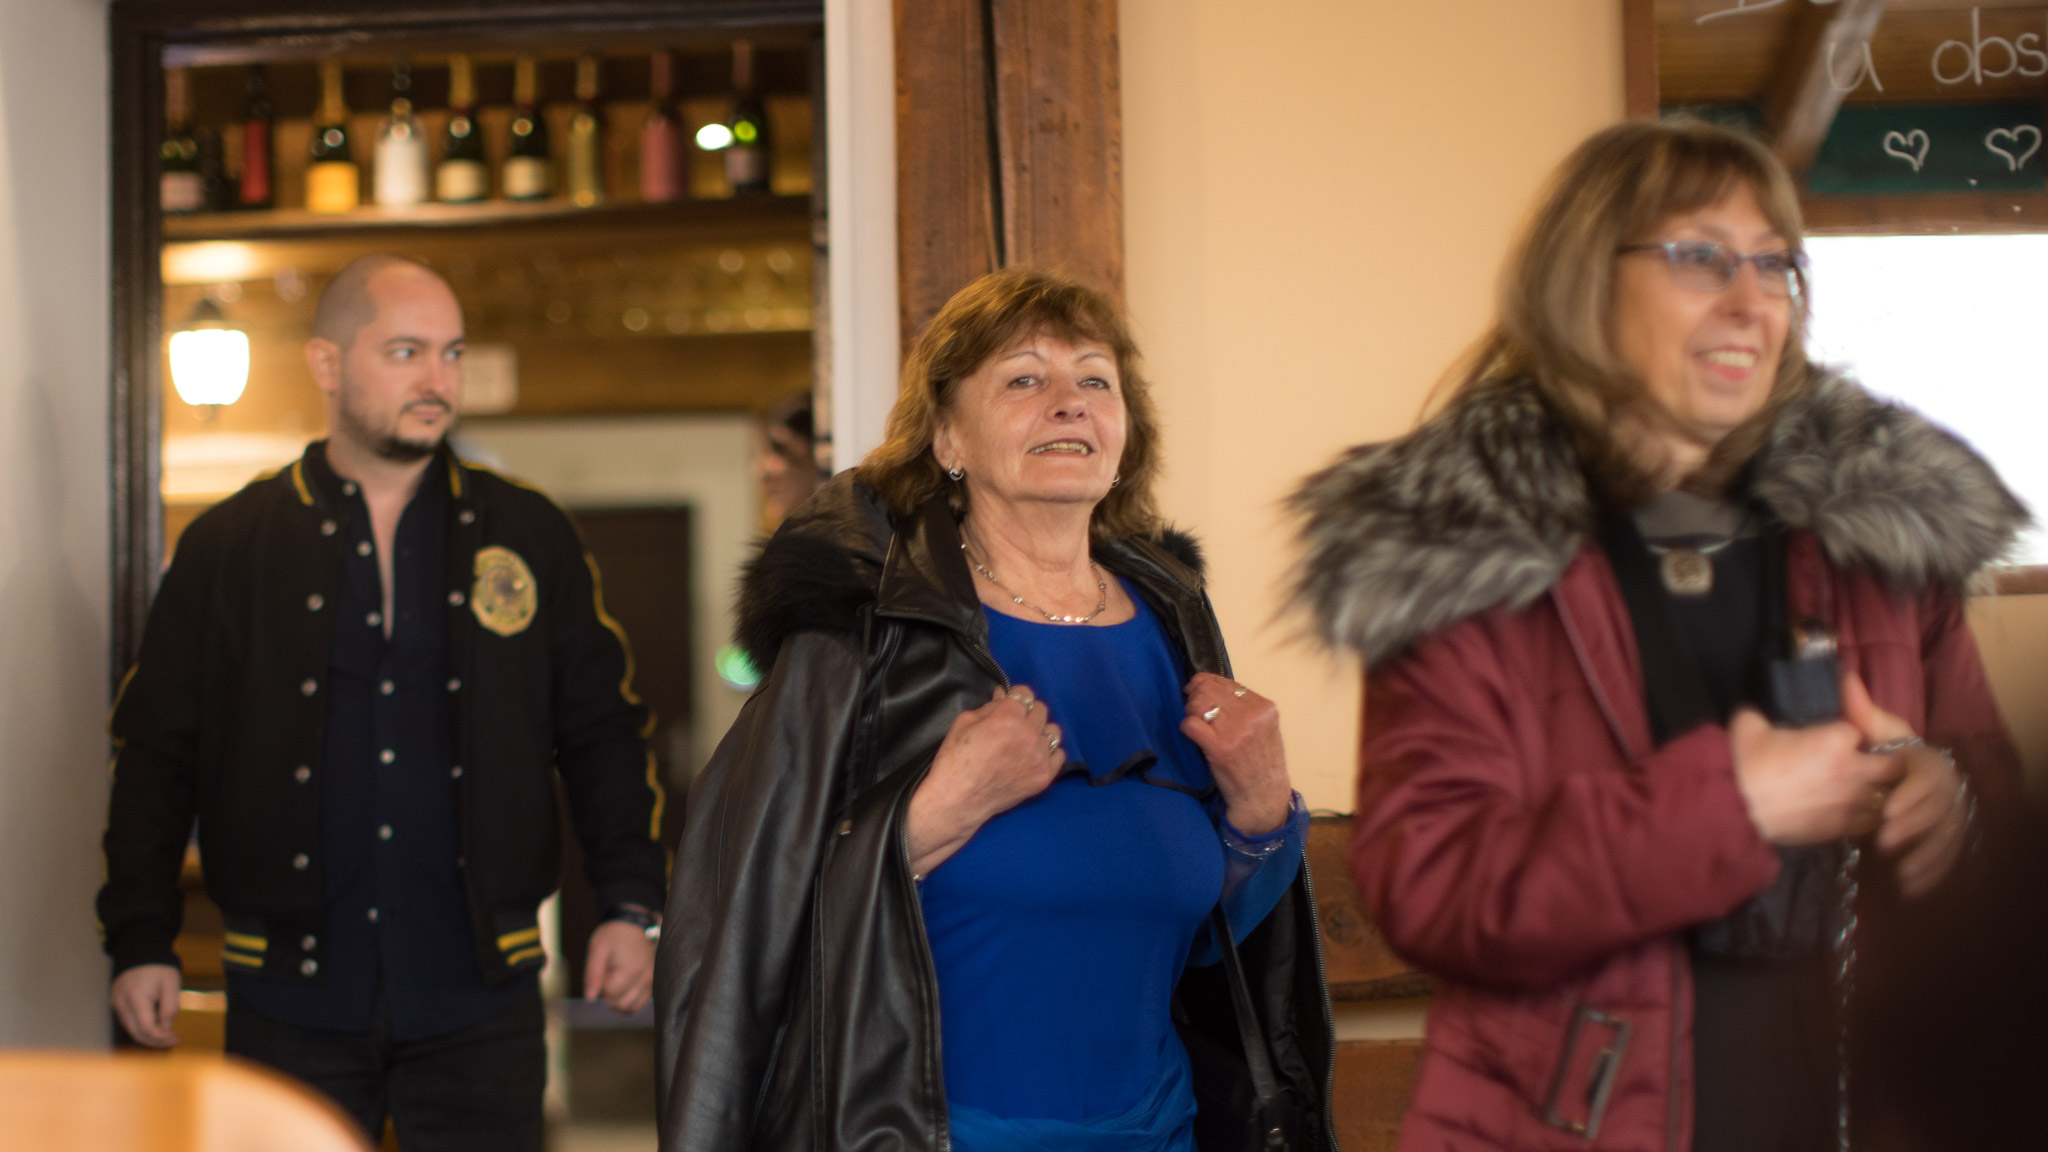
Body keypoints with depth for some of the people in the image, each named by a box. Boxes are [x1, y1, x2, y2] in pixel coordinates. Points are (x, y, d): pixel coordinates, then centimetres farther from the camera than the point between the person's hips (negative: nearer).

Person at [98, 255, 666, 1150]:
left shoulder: (529, 537, 7)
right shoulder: (229, 547, 4)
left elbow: (603, 734, 7)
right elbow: (155, 755, 4)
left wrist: (629, 906, -1)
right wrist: (141, 942, -1)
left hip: (479, 998, 1)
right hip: (292, 998, 0)